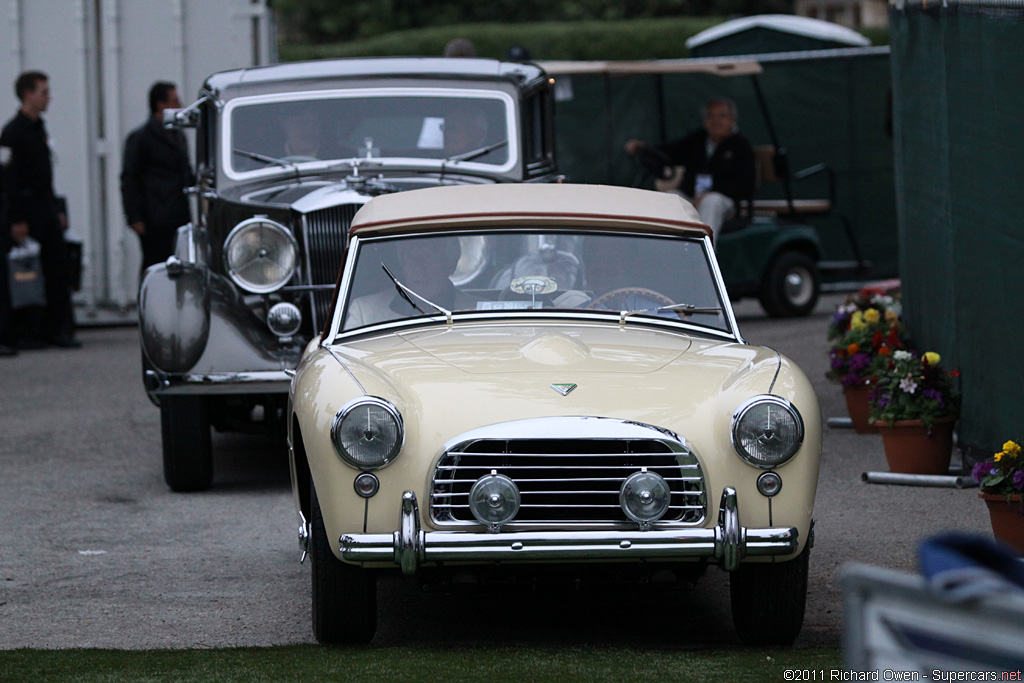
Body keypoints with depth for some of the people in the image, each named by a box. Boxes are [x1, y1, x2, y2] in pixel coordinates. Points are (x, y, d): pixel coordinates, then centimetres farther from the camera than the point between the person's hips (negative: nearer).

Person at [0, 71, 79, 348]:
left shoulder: (38, 128, 16)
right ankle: (26, 333, 1)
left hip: (45, 210, 9)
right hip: (26, 212, -9)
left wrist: (56, 210, 20)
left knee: (58, 270, 4)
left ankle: (59, 329, 6)